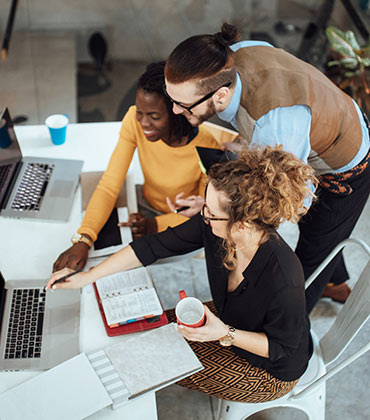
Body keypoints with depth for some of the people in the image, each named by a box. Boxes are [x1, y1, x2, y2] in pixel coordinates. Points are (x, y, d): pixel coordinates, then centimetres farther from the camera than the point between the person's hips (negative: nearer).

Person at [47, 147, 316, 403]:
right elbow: (155, 246, -16)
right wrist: (87, 276, -12)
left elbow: (283, 348, -23)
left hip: (272, 369, -5)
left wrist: (226, 334, -35)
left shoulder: (283, 281, -41)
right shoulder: (212, 227, -25)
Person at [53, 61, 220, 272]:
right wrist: (83, 240, -35)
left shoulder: (206, 149, -29)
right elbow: (109, 186, -19)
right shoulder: (135, 121, -20)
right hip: (146, 208, 4)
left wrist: (155, 225, -31)